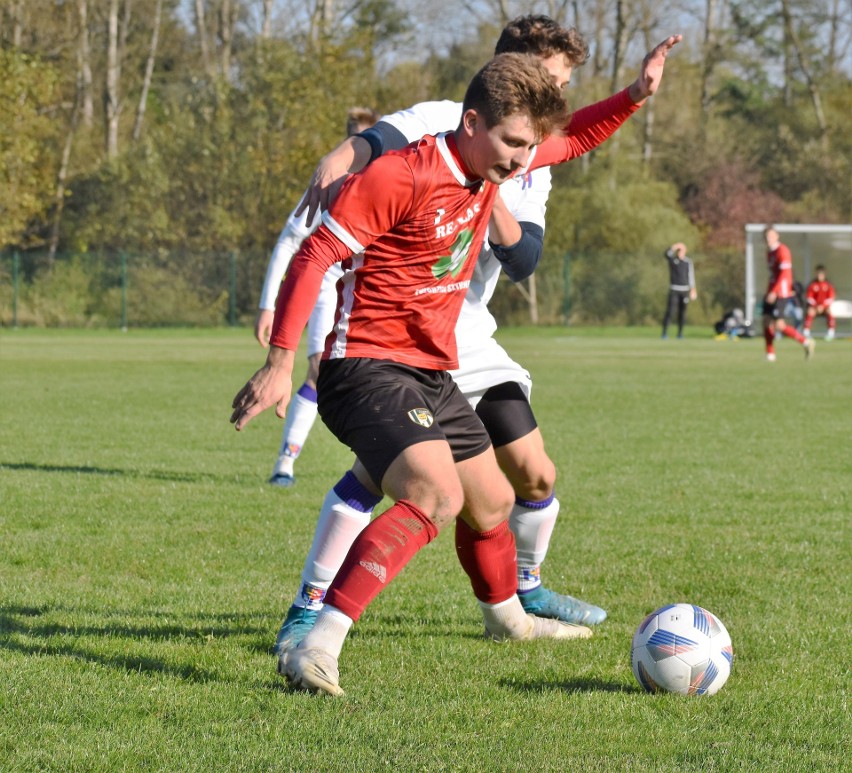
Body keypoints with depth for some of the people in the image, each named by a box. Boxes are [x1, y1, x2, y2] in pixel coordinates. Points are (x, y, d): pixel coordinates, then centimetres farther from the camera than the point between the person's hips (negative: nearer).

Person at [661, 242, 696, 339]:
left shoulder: (688, 262, 4)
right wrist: (675, 247, -39)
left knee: (682, 312, 5)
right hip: (674, 289, -2)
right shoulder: (672, 259, -1)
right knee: (670, 311, -11)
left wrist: (693, 290, 3)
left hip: (685, 290, 2)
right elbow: (667, 253, -23)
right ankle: (665, 332, -7)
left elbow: (691, 276, 6)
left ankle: (680, 333, 14)